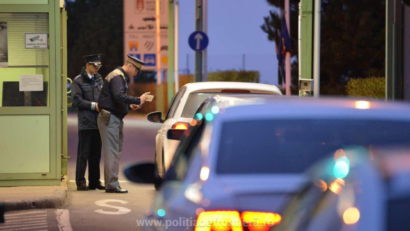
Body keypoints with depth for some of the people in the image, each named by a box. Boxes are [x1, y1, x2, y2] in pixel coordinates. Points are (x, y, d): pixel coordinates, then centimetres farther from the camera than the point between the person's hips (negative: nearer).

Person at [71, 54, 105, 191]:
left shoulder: (99, 80, 14)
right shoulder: (78, 81, -2)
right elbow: (77, 101, -8)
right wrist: (93, 105, -11)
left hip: (98, 122, 5)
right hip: (85, 123, -5)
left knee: (96, 154, 10)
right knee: (83, 154, -3)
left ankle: (94, 181, 16)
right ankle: (80, 182, 2)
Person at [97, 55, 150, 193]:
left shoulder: (122, 77, 21)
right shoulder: (117, 77, -12)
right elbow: (119, 96, -26)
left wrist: (130, 106, 11)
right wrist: (138, 101, -22)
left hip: (115, 119, 11)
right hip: (110, 119, -11)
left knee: (116, 151, 12)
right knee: (112, 151, -11)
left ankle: (111, 183, 15)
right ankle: (112, 184, -12)